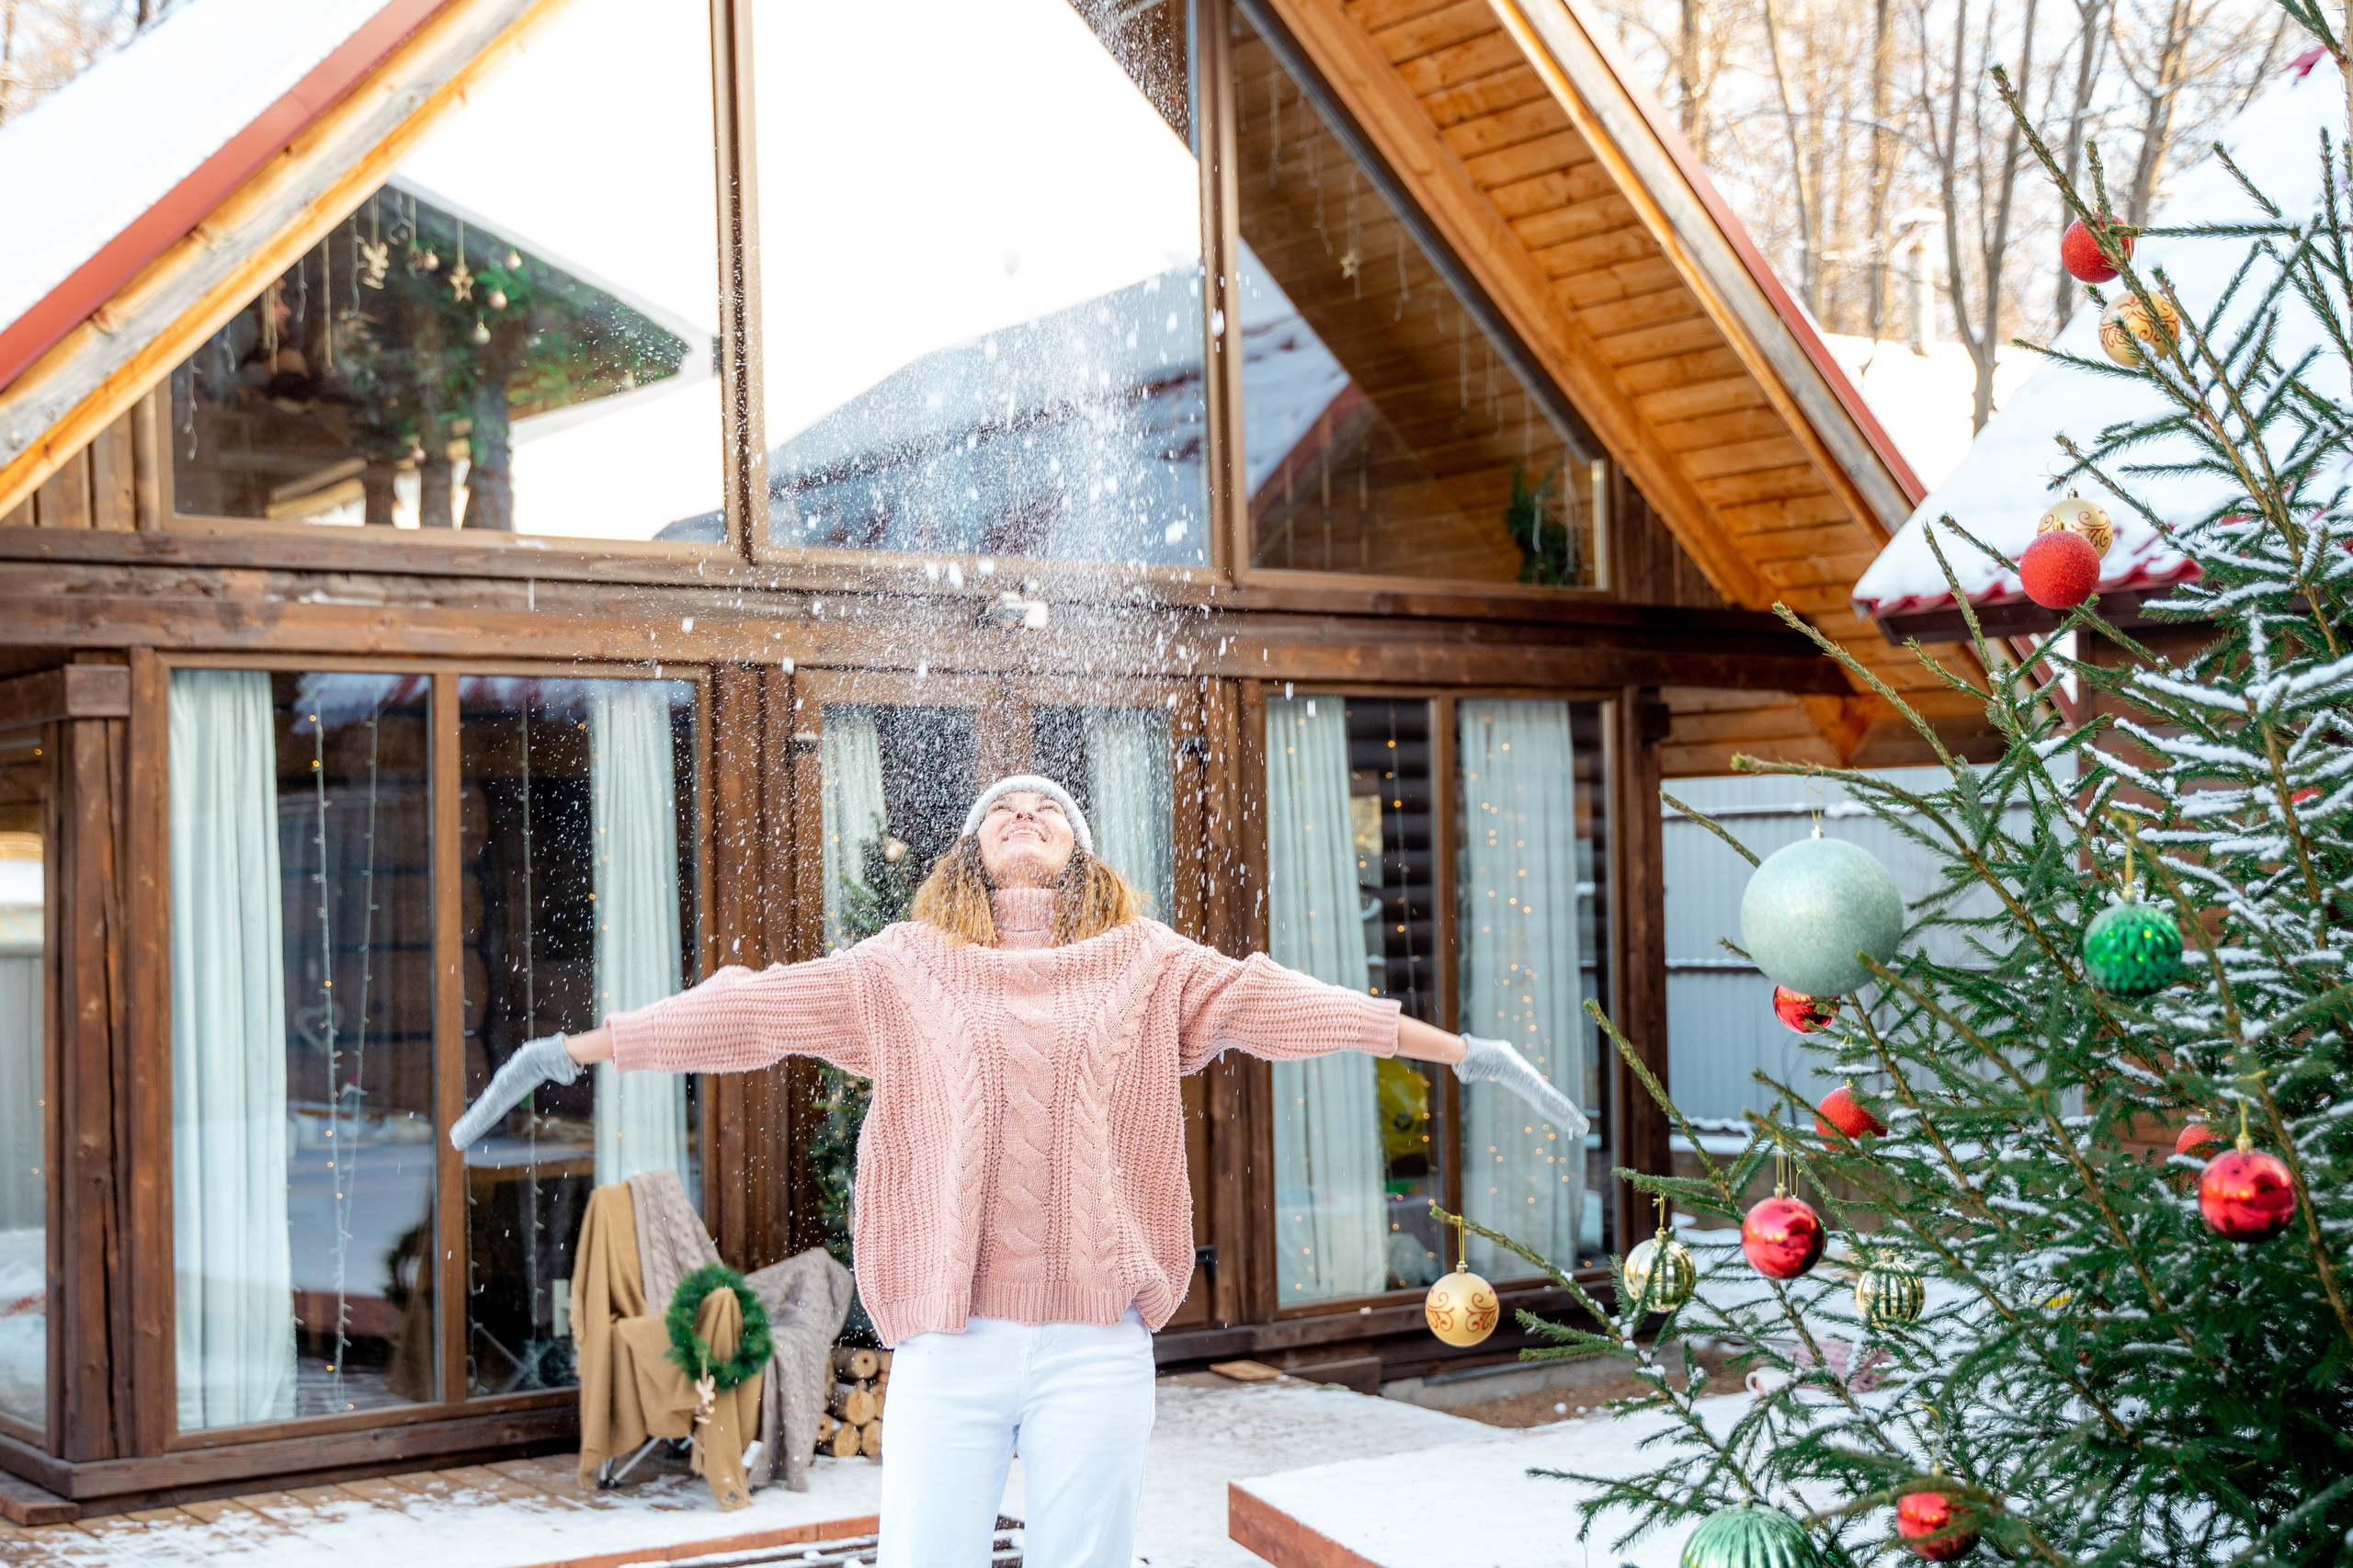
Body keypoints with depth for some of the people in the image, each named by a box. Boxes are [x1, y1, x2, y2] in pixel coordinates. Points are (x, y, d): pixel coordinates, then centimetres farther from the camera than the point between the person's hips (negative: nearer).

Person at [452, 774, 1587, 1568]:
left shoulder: (1148, 965, 11)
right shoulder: (903, 968, 10)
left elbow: (1279, 1000, 6)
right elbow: (749, 1007, 8)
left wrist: (1465, 1051, 2)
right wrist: (577, 1050, 5)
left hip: (1097, 1343, 1)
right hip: (947, 1339, 0)